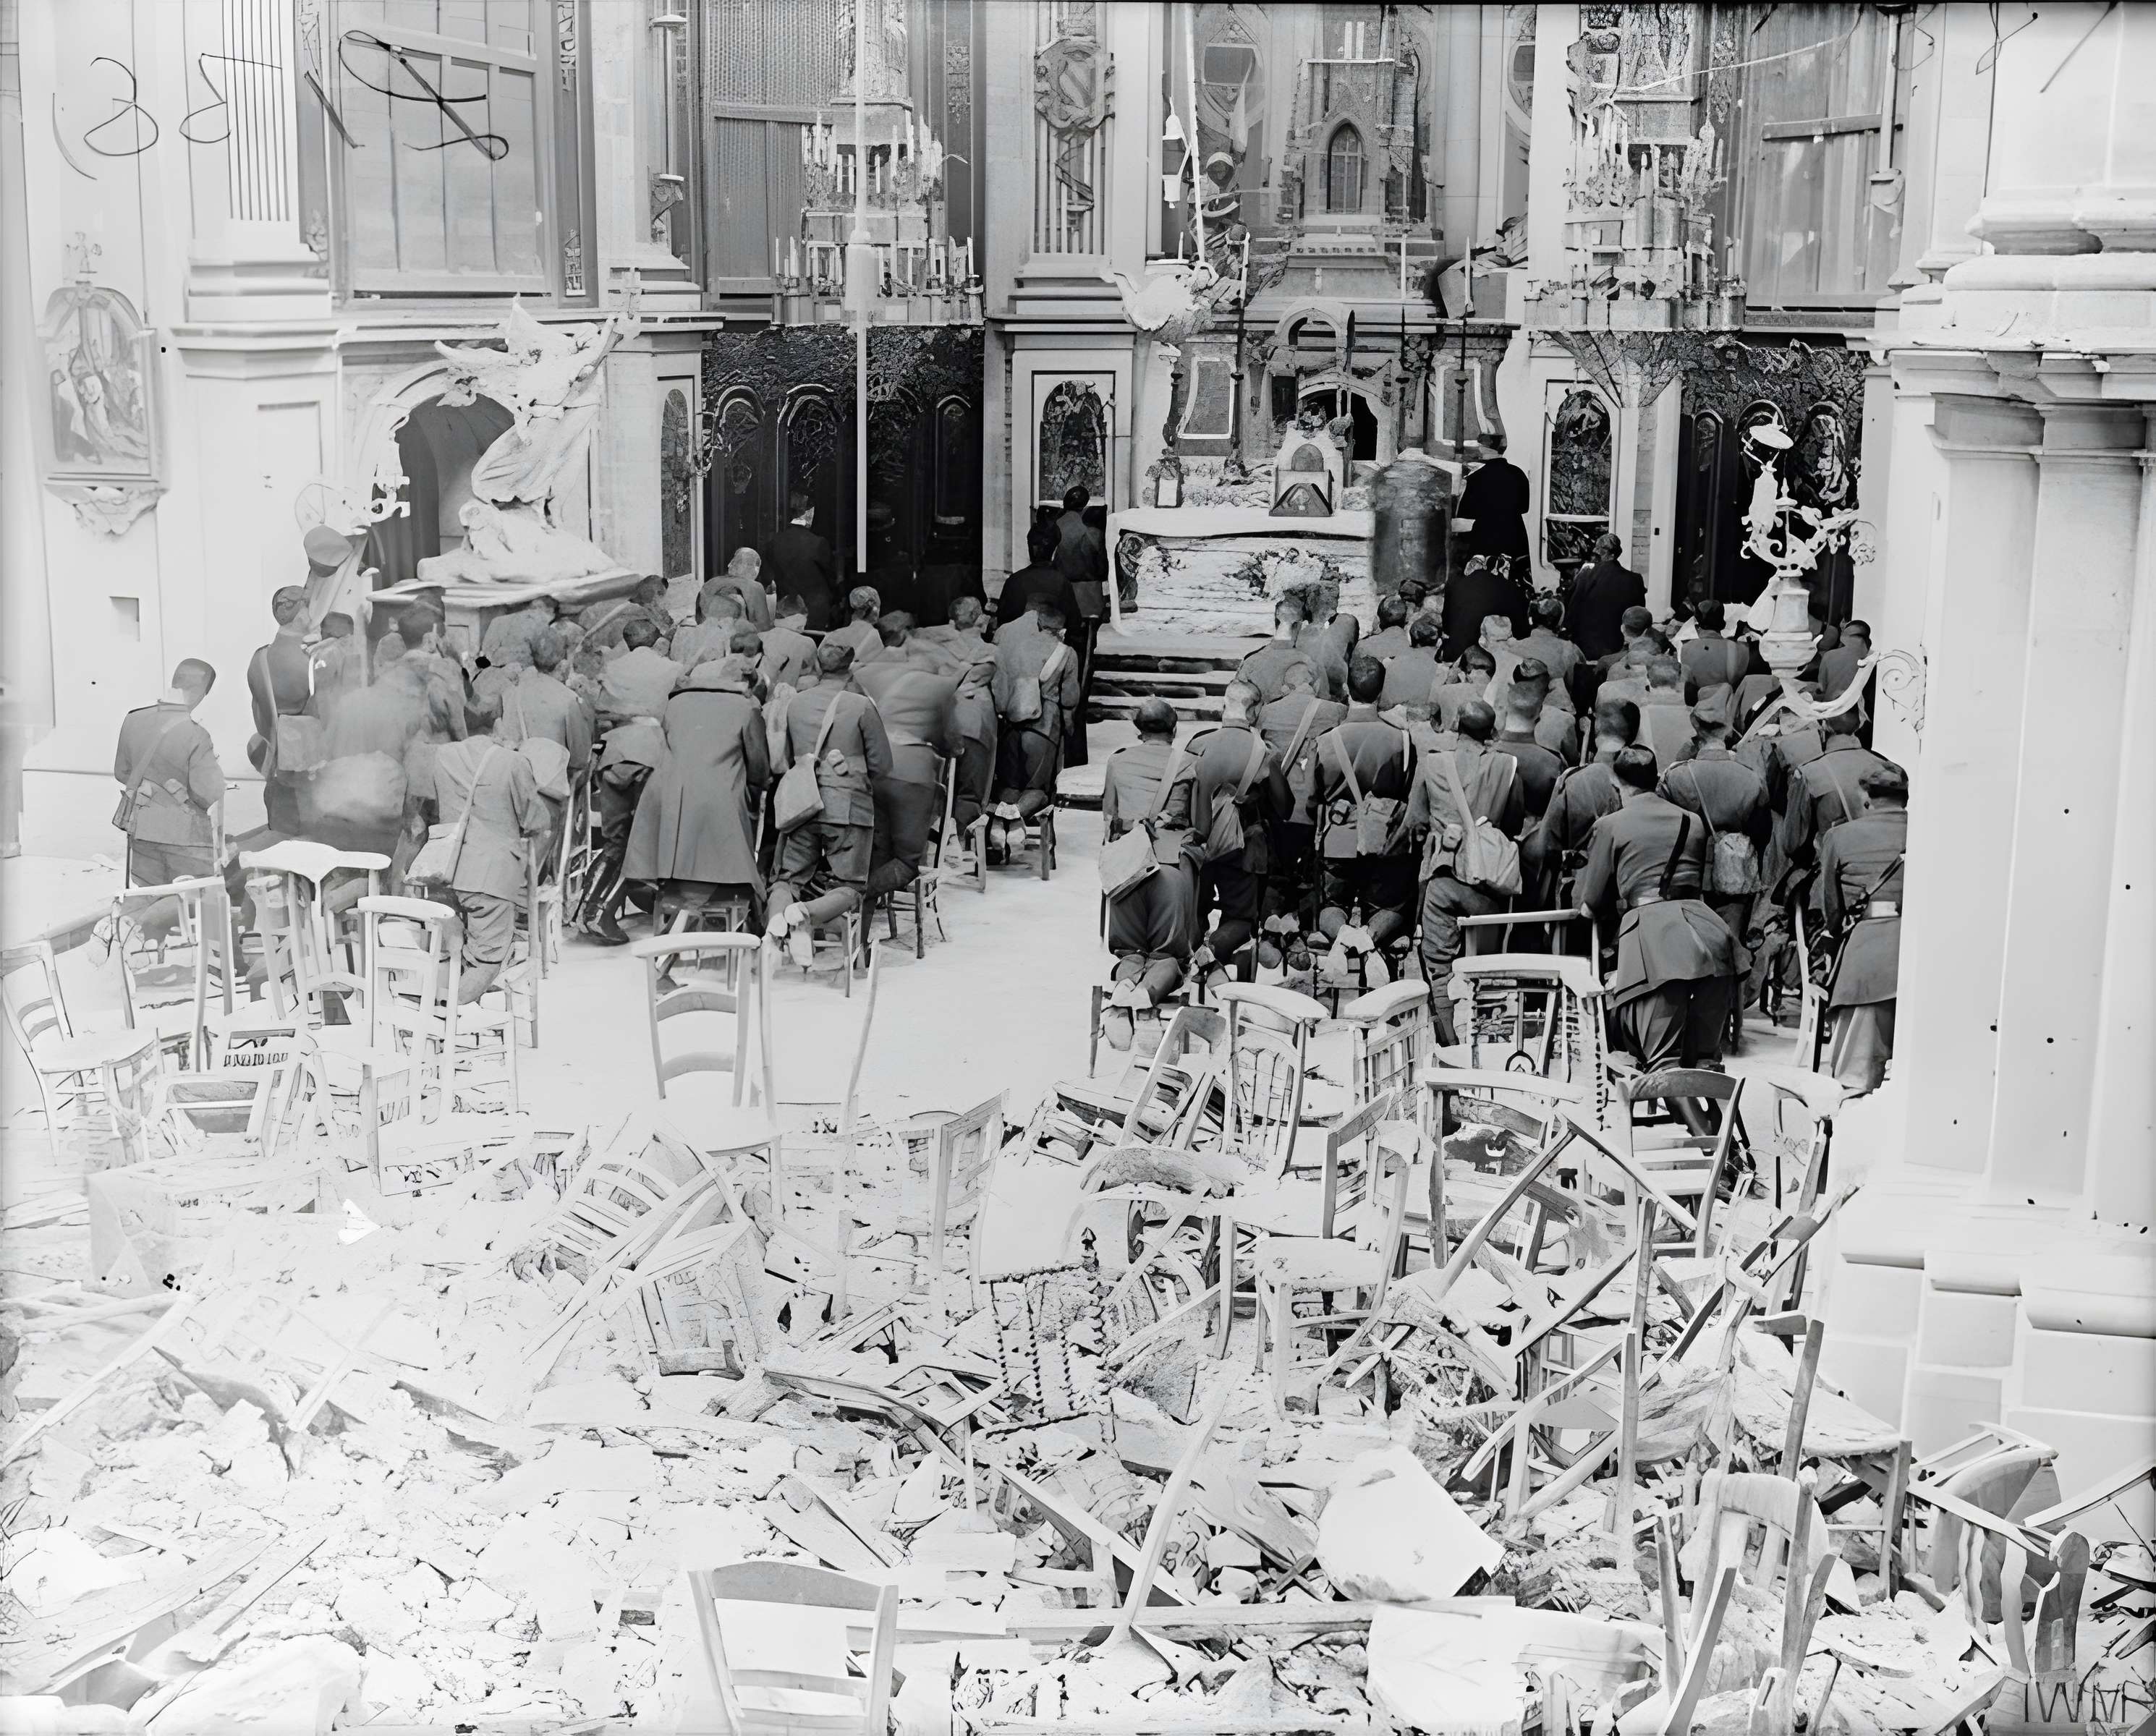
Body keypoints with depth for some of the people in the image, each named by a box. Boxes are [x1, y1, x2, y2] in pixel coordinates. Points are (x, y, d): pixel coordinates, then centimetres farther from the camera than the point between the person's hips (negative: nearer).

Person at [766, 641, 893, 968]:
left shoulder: (795, 703, 5)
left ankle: (777, 916, -21)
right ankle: (807, 914, -27)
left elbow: (783, 760, 16)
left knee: (789, 877, 13)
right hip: (849, 806, -3)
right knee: (847, 886, 4)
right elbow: (881, 765, 0)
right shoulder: (861, 706, -6)